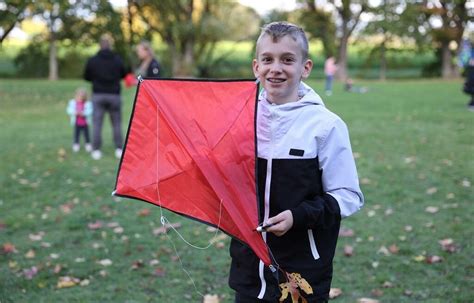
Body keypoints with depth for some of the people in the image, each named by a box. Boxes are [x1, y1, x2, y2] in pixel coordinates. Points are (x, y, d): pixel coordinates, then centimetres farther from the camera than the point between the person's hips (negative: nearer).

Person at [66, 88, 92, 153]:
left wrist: (83, 113, -30)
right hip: (77, 123, 1)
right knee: (76, 134, 5)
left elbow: (89, 112, -14)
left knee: (86, 134, 6)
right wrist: (75, 112, -23)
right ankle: (76, 145, 16)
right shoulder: (72, 102, 0)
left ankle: (88, 145, 19)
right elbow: (69, 110, -5)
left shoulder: (88, 103, -8)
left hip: (85, 123, -1)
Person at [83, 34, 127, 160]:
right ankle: (119, 149, 8)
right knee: (117, 123, 9)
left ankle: (96, 150, -1)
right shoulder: (117, 60, -3)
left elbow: (86, 77, 7)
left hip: (98, 95, 0)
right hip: (114, 95, 0)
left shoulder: (92, 61, -3)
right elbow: (124, 75, 11)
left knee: (97, 123, 2)